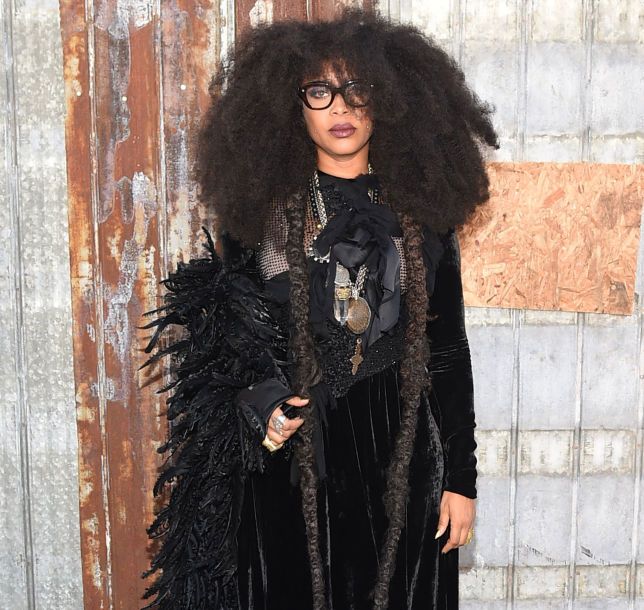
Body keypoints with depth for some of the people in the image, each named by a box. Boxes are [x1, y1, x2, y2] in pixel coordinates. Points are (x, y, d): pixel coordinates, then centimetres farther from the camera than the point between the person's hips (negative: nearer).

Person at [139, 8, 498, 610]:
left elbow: (448, 352, 4)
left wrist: (461, 478, 3)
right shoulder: (260, 206, 0)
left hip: (395, 450, 1)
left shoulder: (420, 213, 2)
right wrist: (252, 407, -14)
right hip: (287, 452, 0)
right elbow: (217, 334, 5)